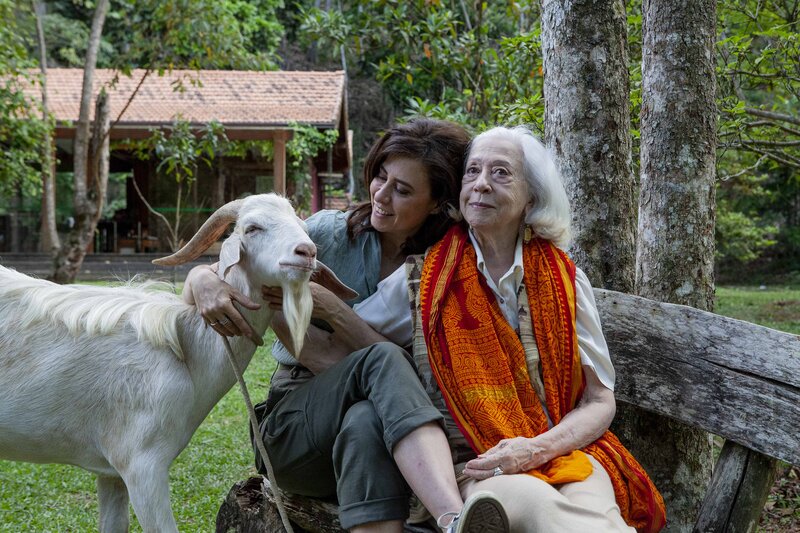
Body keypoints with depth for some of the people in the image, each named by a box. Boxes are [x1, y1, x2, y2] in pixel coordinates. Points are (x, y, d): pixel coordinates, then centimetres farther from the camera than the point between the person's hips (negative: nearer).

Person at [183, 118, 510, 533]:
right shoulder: (329, 233, 2)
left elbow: (412, 380, -11)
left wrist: (330, 309, -22)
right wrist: (204, 281, -25)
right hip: (293, 428, 0)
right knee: (381, 360, -35)